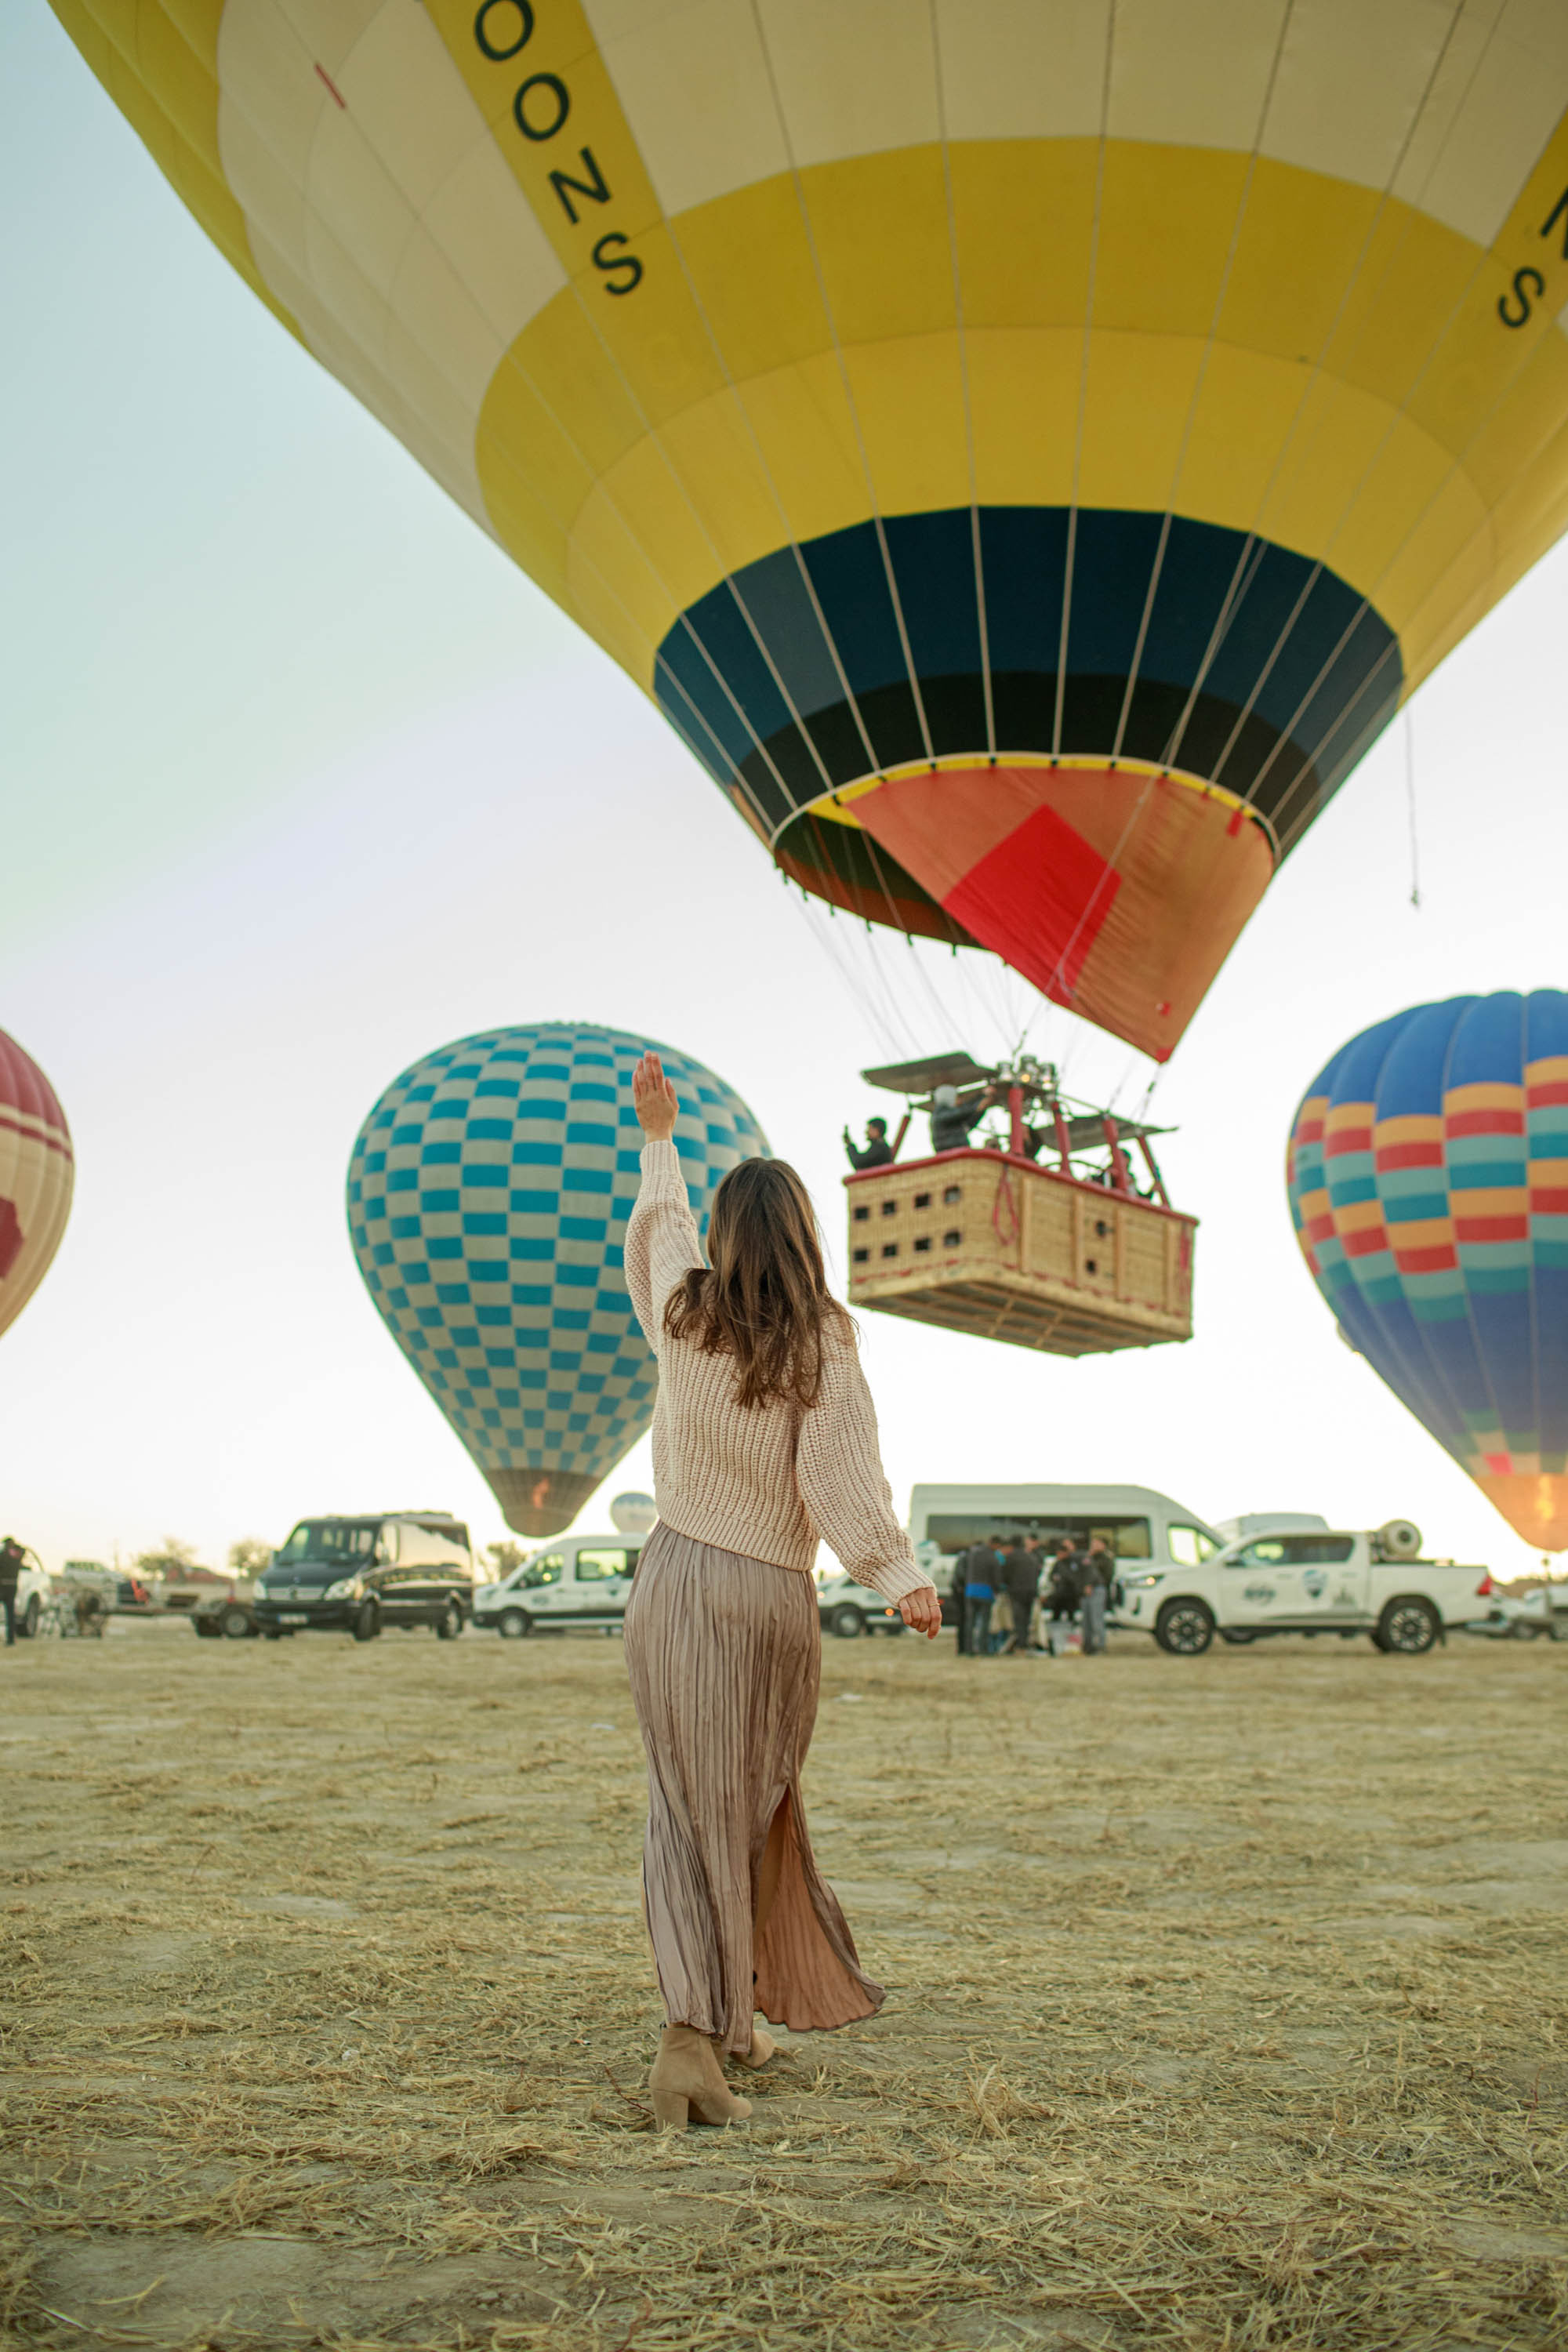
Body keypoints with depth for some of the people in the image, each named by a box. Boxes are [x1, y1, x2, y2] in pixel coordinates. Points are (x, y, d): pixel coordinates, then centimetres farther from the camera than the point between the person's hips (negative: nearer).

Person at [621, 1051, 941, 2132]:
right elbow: (841, 1472, -17)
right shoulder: (823, 1343, -7)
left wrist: (660, 1137, 36)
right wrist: (902, 1576, -19)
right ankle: (727, 2020, 17)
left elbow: (658, 1229, 22)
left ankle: (703, 2029, 4)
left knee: (692, 1814, 7)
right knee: (755, 1811, 11)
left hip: (676, 1581, 2)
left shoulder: (682, 1314, 2)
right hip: (776, 1596, -2)